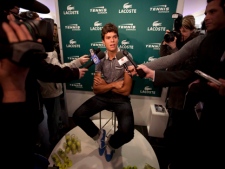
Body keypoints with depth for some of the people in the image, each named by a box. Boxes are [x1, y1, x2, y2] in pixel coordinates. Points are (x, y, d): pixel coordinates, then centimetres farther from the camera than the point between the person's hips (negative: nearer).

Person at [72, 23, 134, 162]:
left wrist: (105, 85, -6)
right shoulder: (100, 59, 3)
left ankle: (111, 144, 15)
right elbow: (96, 89, -1)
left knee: (127, 132, -24)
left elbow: (126, 90, -12)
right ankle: (99, 135, 17)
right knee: (78, 116, -12)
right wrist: (113, 85, -12)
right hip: (103, 97, 4)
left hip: (121, 99, -3)